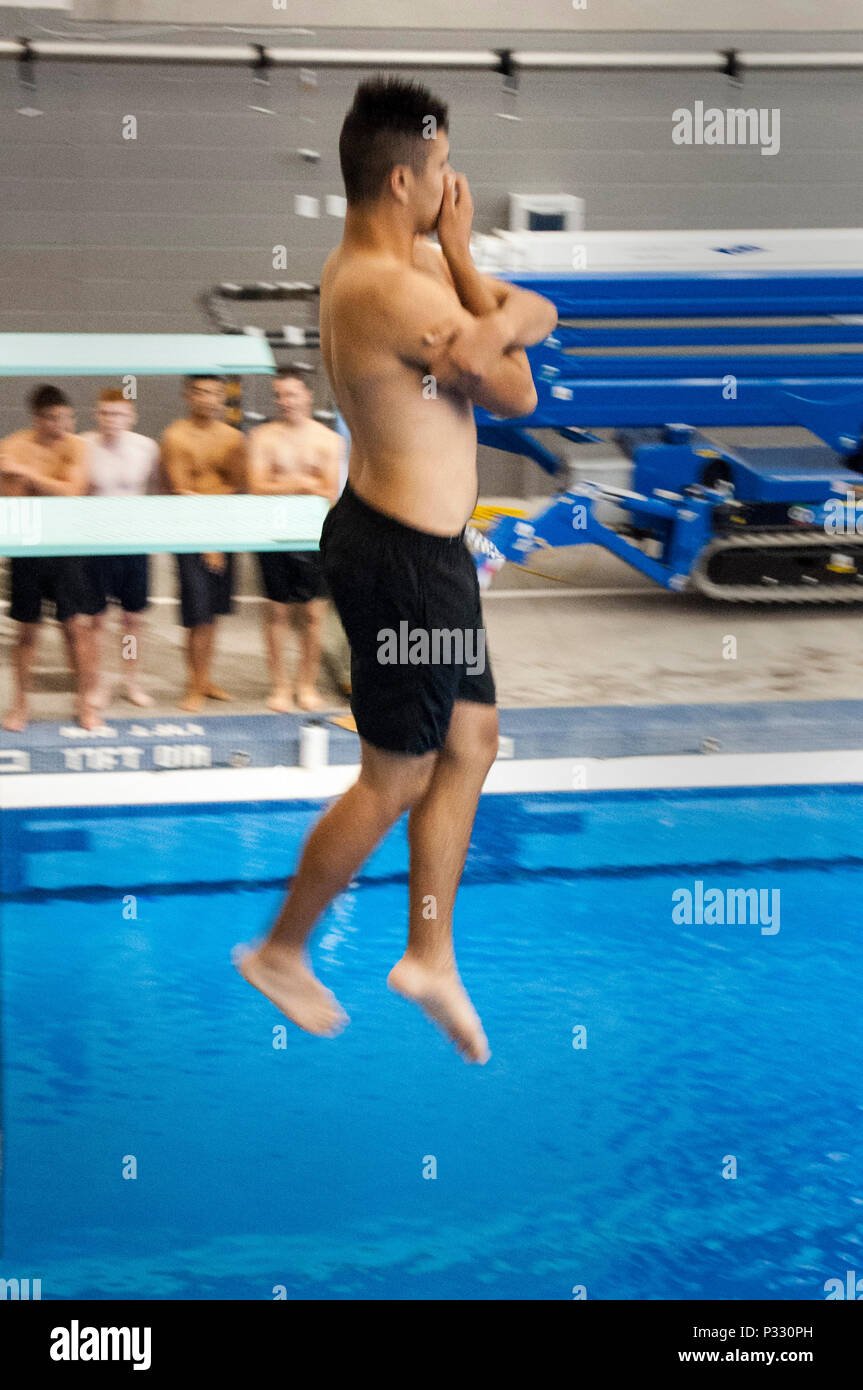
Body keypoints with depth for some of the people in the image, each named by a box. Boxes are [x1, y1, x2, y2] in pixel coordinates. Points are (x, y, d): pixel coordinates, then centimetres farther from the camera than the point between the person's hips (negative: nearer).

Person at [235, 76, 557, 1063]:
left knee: (471, 742, 17)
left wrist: (500, 320, -17)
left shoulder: (388, 262, 7)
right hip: (405, 558, -10)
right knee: (394, 783, 5)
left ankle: (430, 957, 27)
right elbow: (518, 396, -14)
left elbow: (538, 313, 6)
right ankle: (280, 954, 22)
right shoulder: (399, 293, -26)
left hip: (407, 542, 10)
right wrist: (463, 260, -8)